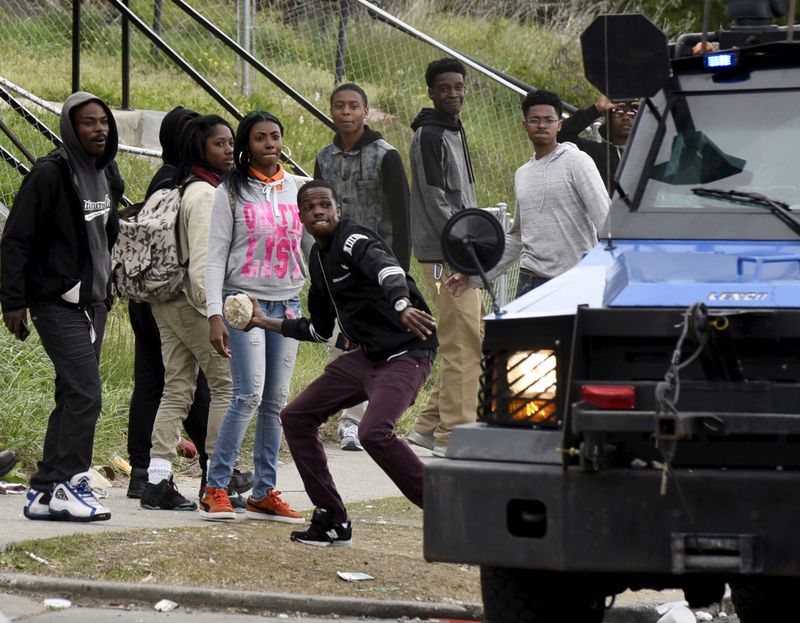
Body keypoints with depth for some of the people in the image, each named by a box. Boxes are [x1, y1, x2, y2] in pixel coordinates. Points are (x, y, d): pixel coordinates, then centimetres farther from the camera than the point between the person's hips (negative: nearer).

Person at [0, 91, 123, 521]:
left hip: (93, 303, 9)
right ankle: (67, 485, -8)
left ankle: (47, 492, 14)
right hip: (58, 304, -9)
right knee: (84, 395, -14)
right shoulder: (50, 174, -13)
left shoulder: (107, 175, 11)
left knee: (73, 398, 9)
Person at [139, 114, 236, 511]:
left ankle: (158, 479, 2)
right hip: (193, 302, -9)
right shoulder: (205, 194, -15)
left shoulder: (189, 190, 15)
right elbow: (202, 259, -21)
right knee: (227, 384, 1)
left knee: (176, 390, 7)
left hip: (169, 302, 9)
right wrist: (213, 310, -23)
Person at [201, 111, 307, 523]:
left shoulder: (298, 188, 10)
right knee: (249, 395, -16)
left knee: (276, 401, 4)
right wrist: (215, 315, -12)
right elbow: (216, 256, -3)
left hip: (287, 303, 4)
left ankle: (264, 493, 11)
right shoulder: (231, 192, -1)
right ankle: (215, 489, -10)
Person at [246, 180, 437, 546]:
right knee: (296, 417, 8)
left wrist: (402, 307, -59)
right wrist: (266, 323, 26)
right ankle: (332, 521, 14)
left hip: (406, 354, -10)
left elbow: (387, 269, -38)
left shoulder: (354, 240, -14)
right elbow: (320, 329, 26)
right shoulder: (319, 258, 14)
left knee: (374, 432, -30)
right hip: (365, 356, 10)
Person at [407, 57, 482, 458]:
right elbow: (435, 199, -17)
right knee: (462, 343, -10)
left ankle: (430, 425, 18)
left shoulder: (454, 131, 19)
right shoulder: (429, 135, -10)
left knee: (465, 342, 12)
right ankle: (454, 435, -7)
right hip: (445, 256, -10)